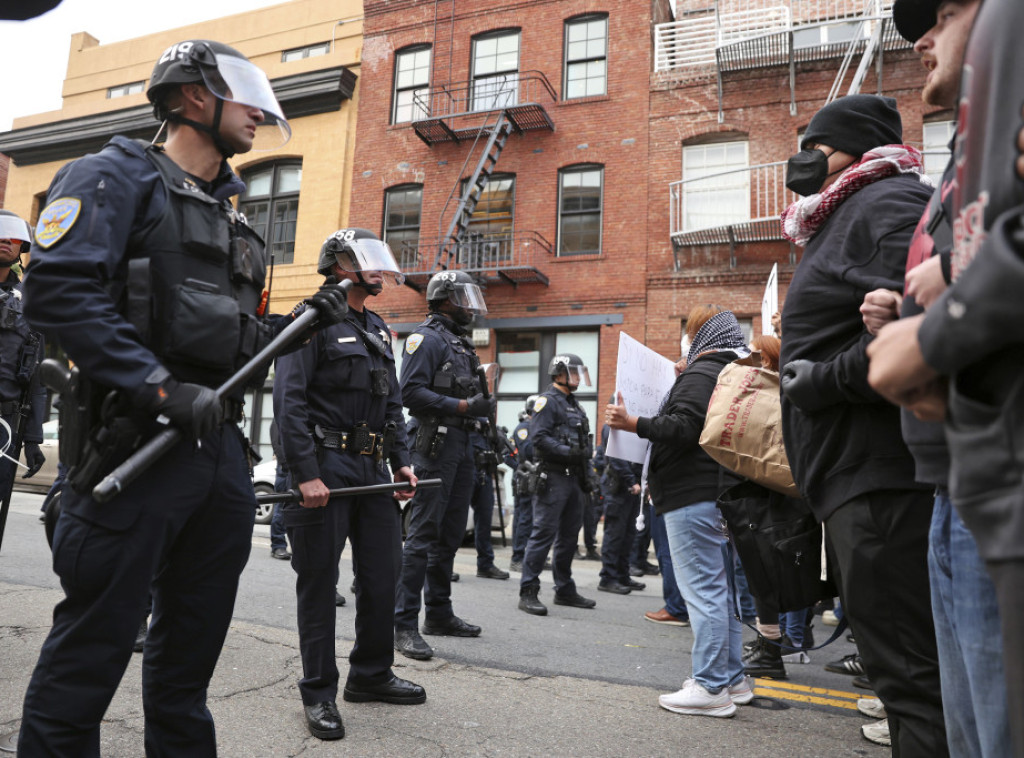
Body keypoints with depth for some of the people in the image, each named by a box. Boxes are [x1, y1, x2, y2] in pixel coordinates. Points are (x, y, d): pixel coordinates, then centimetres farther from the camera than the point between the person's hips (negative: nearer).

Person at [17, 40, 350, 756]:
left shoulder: (233, 218, 24)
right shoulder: (119, 176, 0)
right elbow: (58, 288, -15)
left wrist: (301, 322, 7)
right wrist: (162, 389, -22)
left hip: (222, 447, 8)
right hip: (138, 443, -7)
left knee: (190, 653, 16)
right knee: (91, 651, 1)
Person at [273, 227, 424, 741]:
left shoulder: (379, 330, 18)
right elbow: (289, 401, -14)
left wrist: (401, 463, 10)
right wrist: (307, 474, -20)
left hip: (373, 468, 8)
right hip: (327, 467, -7)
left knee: (382, 573, 12)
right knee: (319, 581, 3)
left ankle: (371, 675, 30)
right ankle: (318, 693, 17)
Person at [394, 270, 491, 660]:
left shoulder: (461, 343, 22)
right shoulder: (428, 337, -7)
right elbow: (412, 392, -19)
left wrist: (482, 401, 9)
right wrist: (462, 406, -21)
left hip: (461, 443, 10)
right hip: (436, 442, -10)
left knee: (450, 534, 14)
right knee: (423, 534, -9)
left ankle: (439, 613, 25)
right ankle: (404, 624, -3)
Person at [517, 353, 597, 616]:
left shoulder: (574, 404, 22)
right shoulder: (547, 401, -7)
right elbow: (541, 438, -18)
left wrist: (586, 452, 8)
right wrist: (569, 453, -23)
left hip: (574, 477, 9)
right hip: (553, 476, -9)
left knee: (569, 535, 14)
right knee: (543, 533, -10)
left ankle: (565, 589, 24)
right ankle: (528, 592, -5)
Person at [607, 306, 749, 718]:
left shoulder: (702, 372, -11)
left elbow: (685, 428, -22)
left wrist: (633, 423, -22)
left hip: (693, 496, -11)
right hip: (722, 493, 11)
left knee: (702, 589, -7)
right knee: (719, 588, 17)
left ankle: (711, 688, -1)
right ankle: (733, 679, 25)